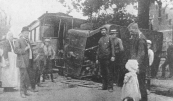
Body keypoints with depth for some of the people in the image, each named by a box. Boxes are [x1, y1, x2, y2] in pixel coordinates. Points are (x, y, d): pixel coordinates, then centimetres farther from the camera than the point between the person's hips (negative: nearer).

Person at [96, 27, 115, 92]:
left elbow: (112, 47, -4)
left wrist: (112, 56, -14)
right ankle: (104, 86, 17)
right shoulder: (100, 39, 16)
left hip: (108, 58, -5)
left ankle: (110, 87, -2)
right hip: (101, 58, 5)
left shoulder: (109, 38, 2)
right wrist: (97, 58, 15)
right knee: (103, 73, 8)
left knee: (109, 73, -5)